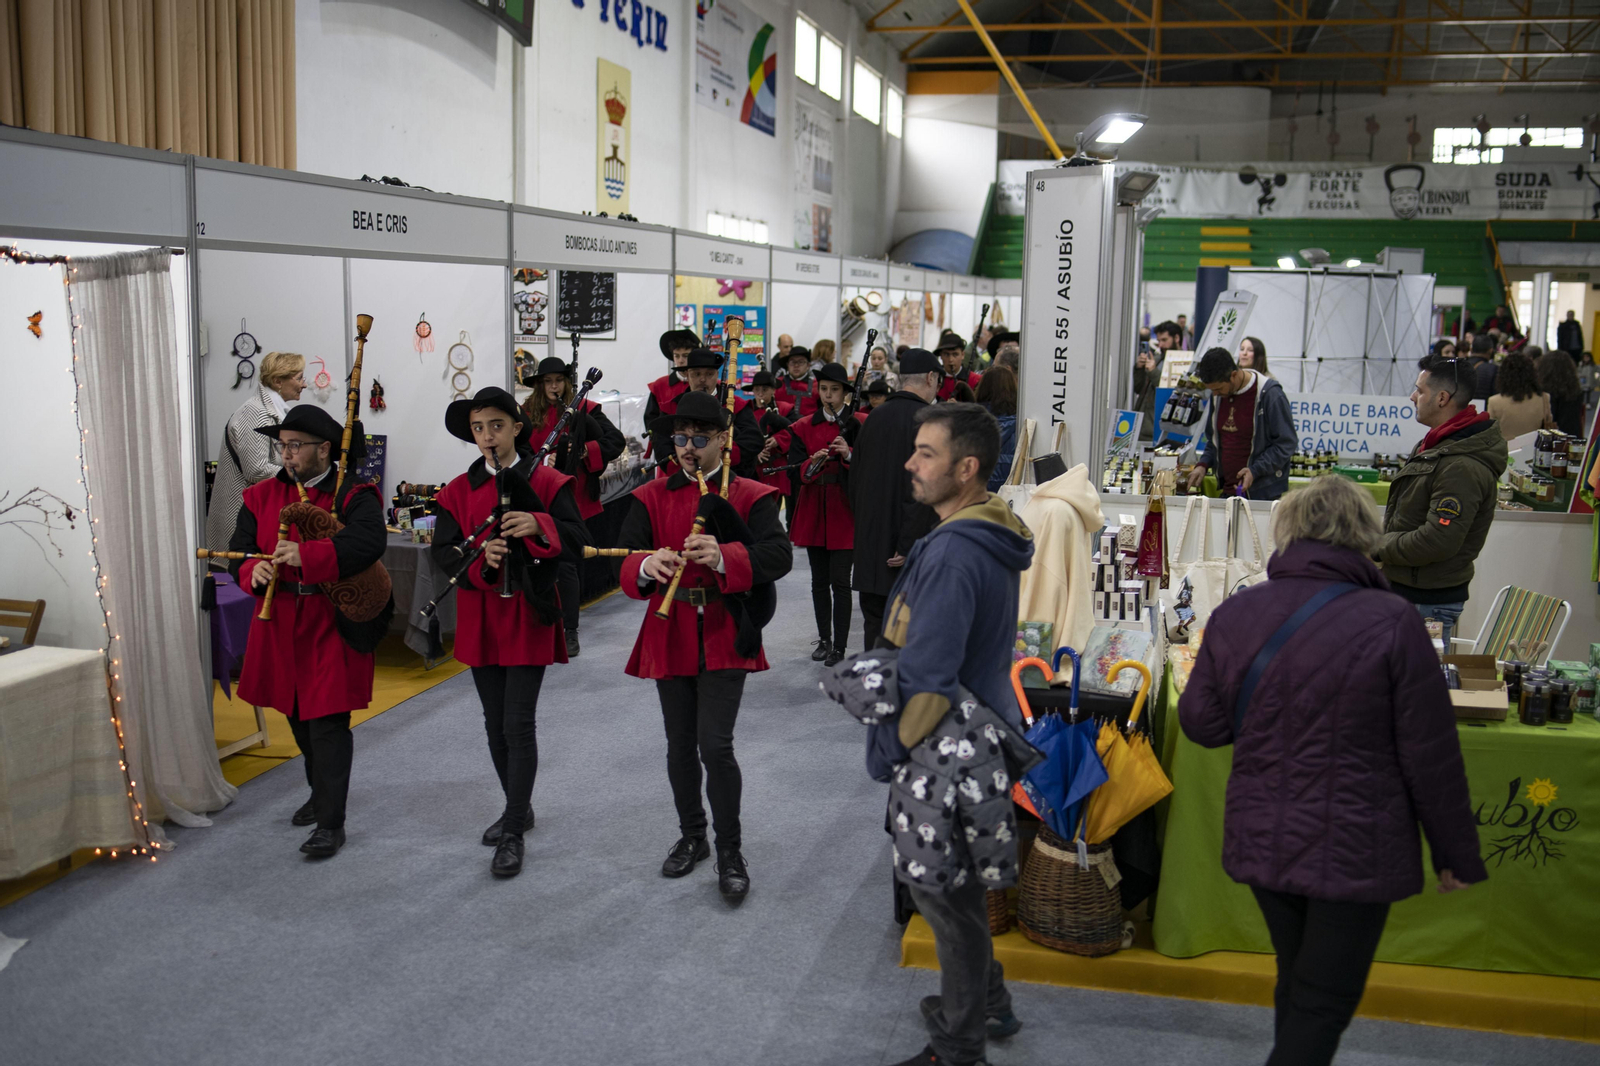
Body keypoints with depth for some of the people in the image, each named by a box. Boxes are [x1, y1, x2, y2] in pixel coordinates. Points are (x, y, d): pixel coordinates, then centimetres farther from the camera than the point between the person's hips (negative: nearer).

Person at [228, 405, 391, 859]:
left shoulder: (353, 496, -10)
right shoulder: (262, 495, 8)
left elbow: (369, 542, -28)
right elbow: (239, 546, 5)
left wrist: (305, 555, -37)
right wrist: (253, 569, -19)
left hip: (333, 626, -6)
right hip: (280, 625, 6)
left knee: (327, 723, -6)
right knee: (299, 719, 19)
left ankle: (330, 823, 1)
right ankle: (322, 792, 41)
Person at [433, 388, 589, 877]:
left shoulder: (548, 482, -4)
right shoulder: (459, 490, 6)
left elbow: (577, 542, -14)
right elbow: (443, 552, -3)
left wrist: (539, 527, -33)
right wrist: (480, 558, -23)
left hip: (529, 617, -4)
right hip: (480, 620, 5)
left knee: (519, 725, -7)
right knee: (495, 724, 14)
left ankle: (513, 833, 1)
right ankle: (519, 808, 32)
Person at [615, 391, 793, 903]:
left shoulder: (751, 496, -2)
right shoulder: (651, 497, 5)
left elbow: (779, 555, -20)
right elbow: (623, 563, -8)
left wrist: (722, 557, -39)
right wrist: (646, 567, -34)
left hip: (724, 638, -3)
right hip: (669, 636, 3)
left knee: (715, 746, -11)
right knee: (680, 747, 13)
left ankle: (730, 852, 7)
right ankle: (692, 837, 34)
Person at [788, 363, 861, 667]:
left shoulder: (857, 427, 0)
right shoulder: (803, 427, 6)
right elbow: (796, 471, -2)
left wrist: (848, 455, -23)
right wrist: (812, 463, -23)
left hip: (844, 510, -3)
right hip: (813, 510, 3)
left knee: (840, 581, -6)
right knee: (819, 580, 10)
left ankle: (839, 647, -1)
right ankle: (824, 639, 22)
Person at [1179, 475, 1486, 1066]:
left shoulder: (1233, 614, -5)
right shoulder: (1390, 622, -16)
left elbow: (1199, 723, 3)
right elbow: (1431, 756, -11)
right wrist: (1457, 855, 0)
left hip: (1263, 840, 5)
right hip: (1354, 851, -4)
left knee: (1296, 978, 24)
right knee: (1323, 1005, 8)